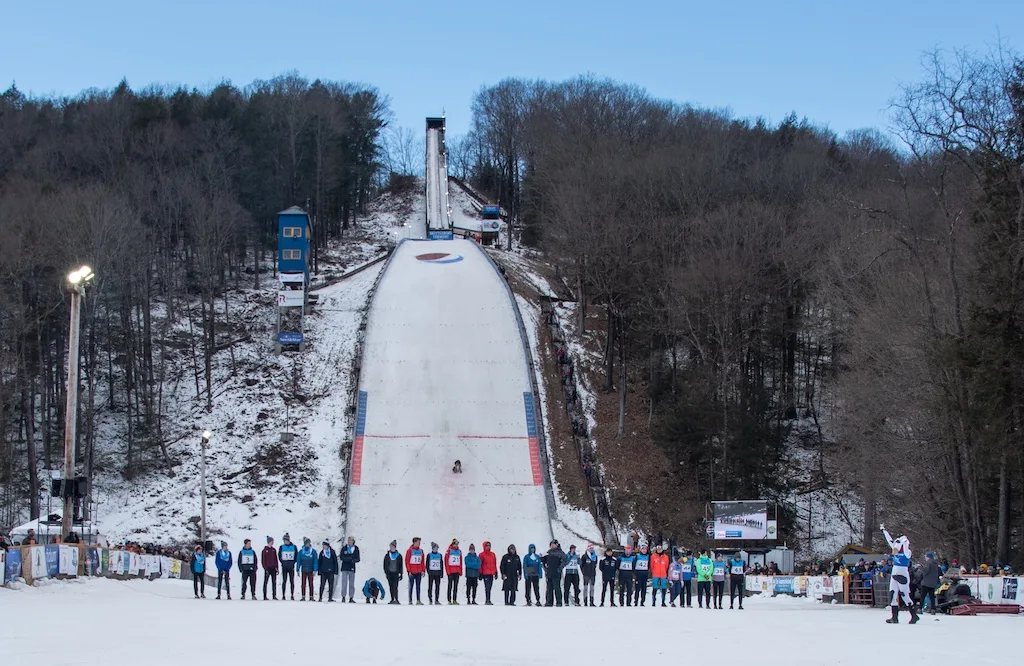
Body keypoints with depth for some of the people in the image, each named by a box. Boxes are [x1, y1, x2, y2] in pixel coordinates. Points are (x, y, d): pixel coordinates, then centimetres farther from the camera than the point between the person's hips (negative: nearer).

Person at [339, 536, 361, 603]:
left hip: (352, 568, 1)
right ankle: (343, 597, -3)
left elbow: (358, 559, 5)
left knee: (351, 584, 3)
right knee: (344, 583, -7)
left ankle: (351, 598, 6)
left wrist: (354, 560, -18)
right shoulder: (344, 548, 3)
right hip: (345, 568, -1)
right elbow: (341, 557, -5)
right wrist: (349, 559, -19)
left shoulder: (356, 549, 6)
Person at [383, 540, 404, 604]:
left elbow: (400, 565, 7)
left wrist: (401, 573, 3)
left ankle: (396, 599, -15)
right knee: (391, 587, 4)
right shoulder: (387, 555, 8)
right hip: (389, 573, 2)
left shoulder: (399, 556, 5)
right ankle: (392, 599, 9)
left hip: (396, 573, -2)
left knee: (395, 587, -13)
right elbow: (385, 565, 8)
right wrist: (386, 572, -1)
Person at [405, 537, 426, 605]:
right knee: (411, 586, -1)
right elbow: (407, 561, -6)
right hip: (412, 572, -5)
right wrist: (409, 571, -11)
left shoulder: (421, 551, 10)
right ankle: (410, 600, 2)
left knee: (418, 586, 6)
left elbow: (423, 561, 13)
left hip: (419, 572, 5)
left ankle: (418, 600, 7)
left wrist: (423, 570, 6)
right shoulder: (410, 550, -5)